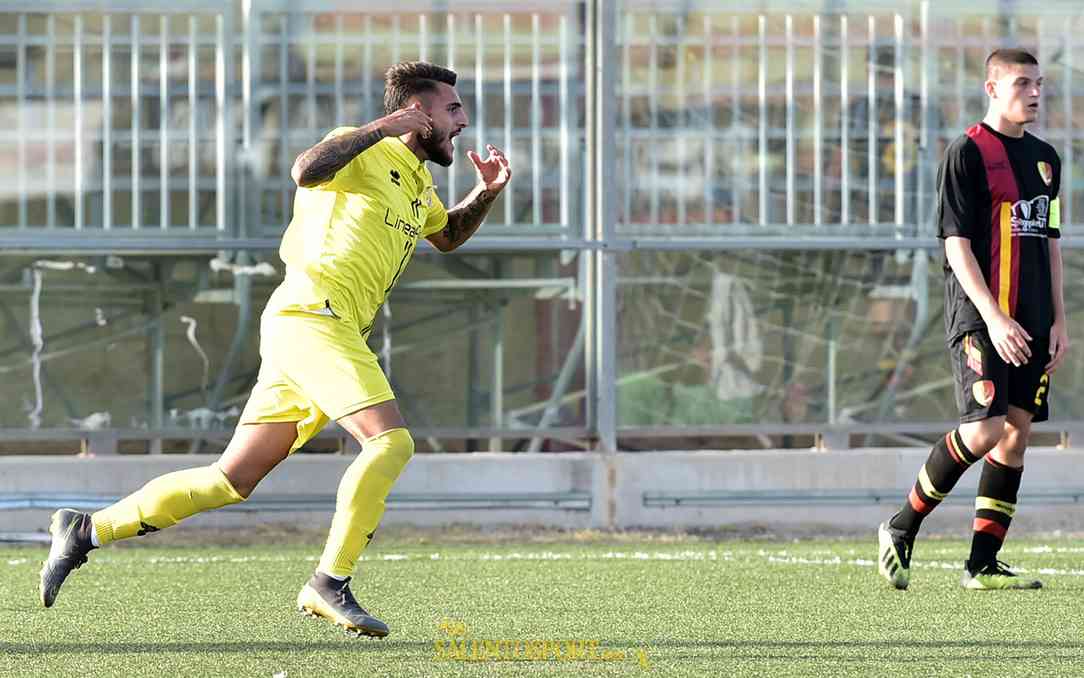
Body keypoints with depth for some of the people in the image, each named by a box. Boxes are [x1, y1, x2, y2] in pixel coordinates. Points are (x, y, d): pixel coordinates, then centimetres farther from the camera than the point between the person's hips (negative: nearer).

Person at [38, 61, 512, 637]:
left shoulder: (417, 183, 23)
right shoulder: (362, 151, -3)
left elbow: (446, 236, 43)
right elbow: (306, 170, -25)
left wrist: (487, 193, 24)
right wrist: (382, 127, -20)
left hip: (335, 330, 9)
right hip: (310, 314, -9)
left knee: (233, 480, 6)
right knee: (391, 441, -22)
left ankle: (86, 530, 12)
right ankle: (330, 585, -20)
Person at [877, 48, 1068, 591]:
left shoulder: (1045, 158, 16)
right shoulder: (967, 154, -7)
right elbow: (957, 245, -12)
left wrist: (1057, 320, 13)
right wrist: (994, 318, -20)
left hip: (1030, 322, 7)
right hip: (979, 316, -7)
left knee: (1016, 431, 2)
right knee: (985, 428, -17)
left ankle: (982, 565, 5)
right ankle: (901, 529, -1)